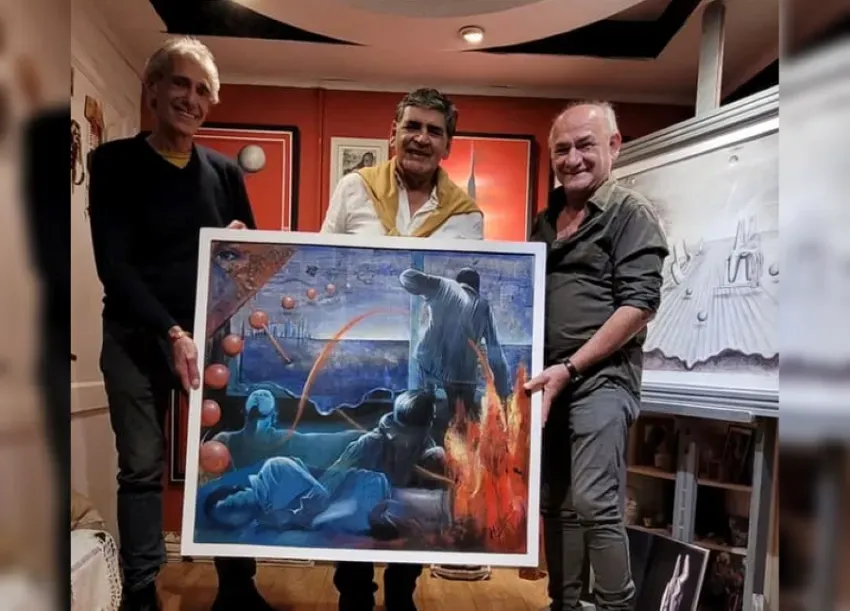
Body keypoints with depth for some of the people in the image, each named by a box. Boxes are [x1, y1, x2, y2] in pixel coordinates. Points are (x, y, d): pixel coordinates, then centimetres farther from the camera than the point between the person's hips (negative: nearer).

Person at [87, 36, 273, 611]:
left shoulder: (225, 172, 7)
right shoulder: (115, 162, -3)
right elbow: (112, 264, -10)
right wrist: (171, 332, -20)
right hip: (137, 335, -2)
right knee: (142, 466, 2)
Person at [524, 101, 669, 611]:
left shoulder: (631, 213, -4)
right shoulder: (546, 220, 15)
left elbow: (640, 304, -13)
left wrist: (570, 368, -16)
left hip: (600, 378, -6)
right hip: (547, 380, 7)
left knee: (595, 504, -11)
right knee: (556, 505, 13)